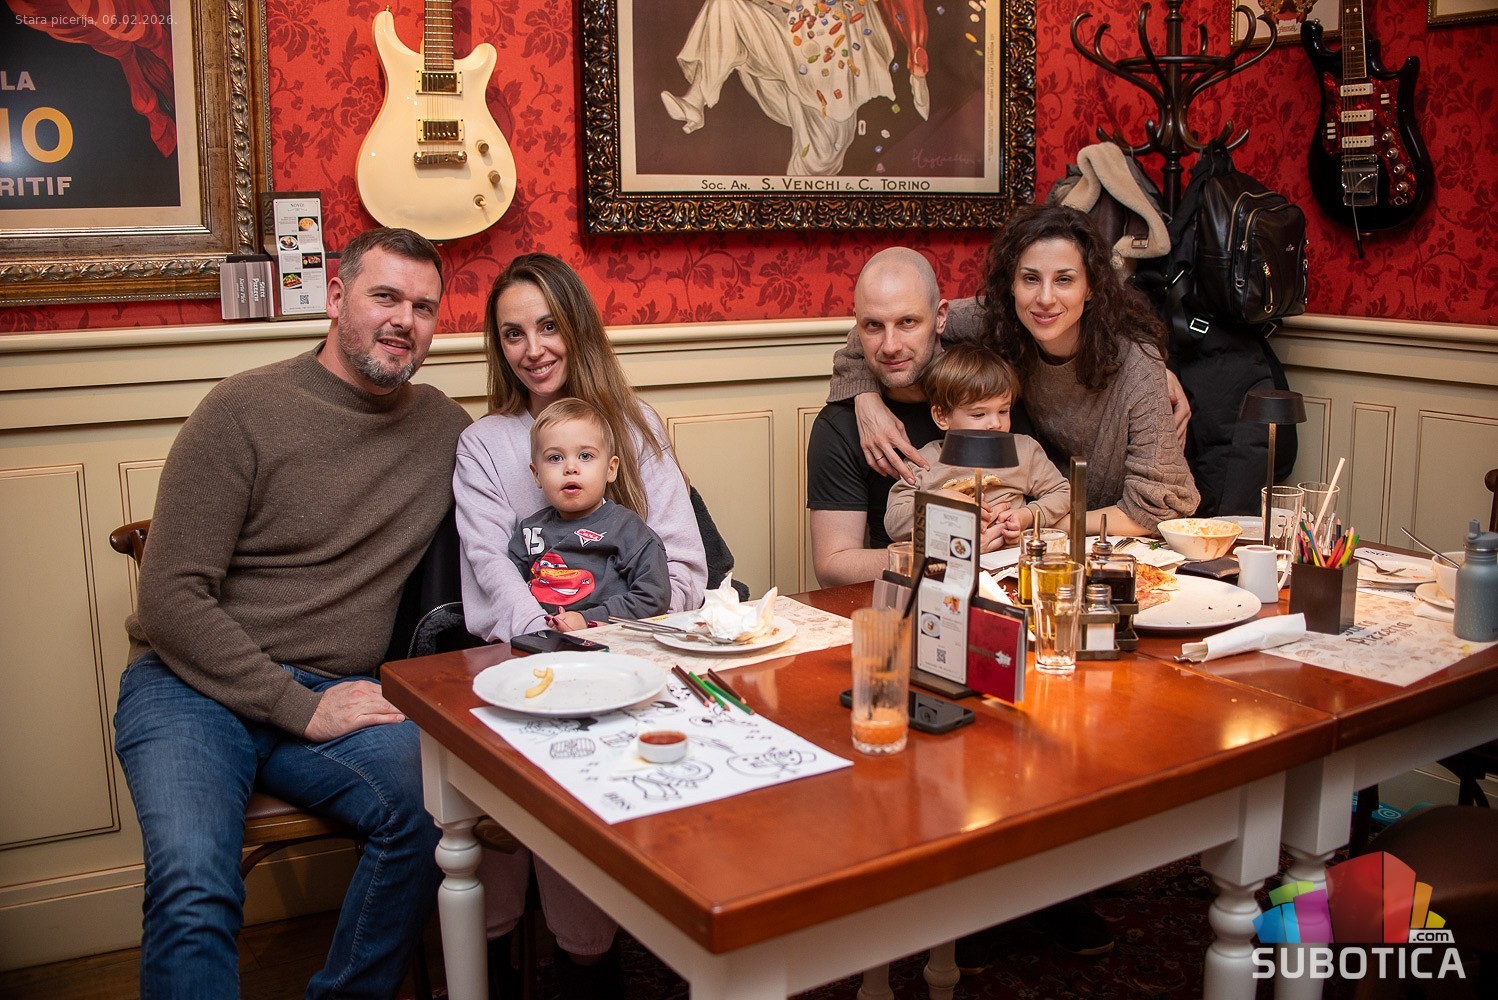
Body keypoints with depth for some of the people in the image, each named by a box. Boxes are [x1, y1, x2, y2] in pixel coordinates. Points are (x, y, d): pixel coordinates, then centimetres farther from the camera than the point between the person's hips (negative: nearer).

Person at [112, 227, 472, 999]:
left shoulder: (443, 427, 9)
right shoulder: (246, 408, -5)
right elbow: (171, 598, -9)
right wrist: (298, 708, -15)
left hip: (334, 694, 4)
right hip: (196, 685, -3)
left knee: (436, 804, -26)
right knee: (195, 886, -31)